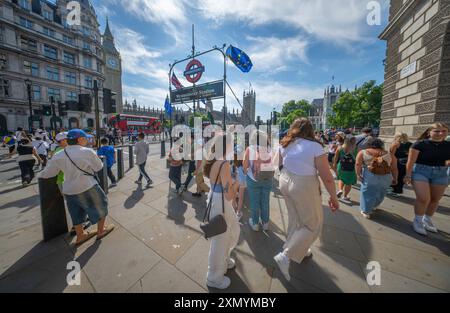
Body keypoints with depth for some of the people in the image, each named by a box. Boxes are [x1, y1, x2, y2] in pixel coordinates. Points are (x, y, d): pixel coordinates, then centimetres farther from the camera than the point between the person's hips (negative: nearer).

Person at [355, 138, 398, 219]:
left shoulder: (362, 152, 6)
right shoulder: (389, 154, 13)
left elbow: (358, 164, -5)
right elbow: (394, 168, 11)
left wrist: (358, 175, -6)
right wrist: (395, 179, 19)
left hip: (369, 175, -3)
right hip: (386, 176, 3)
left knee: (368, 193, 8)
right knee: (381, 193, 23)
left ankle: (366, 211, 17)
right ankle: (374, 206, 42)